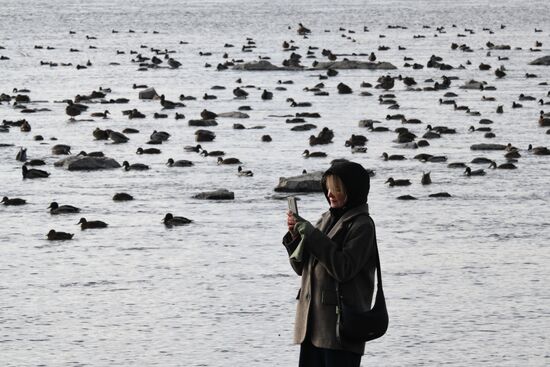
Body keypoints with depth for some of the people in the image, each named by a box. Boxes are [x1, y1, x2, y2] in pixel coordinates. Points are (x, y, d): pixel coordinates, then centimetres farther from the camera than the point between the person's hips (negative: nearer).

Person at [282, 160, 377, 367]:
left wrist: (311, 235, -16)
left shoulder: (361, 225, -7)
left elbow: (343, 269, -19)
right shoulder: (327, 219, 15)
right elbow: (302, 268, 17)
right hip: (312, 320, 8)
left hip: (342, 323, -8)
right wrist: (295, 236, -1)